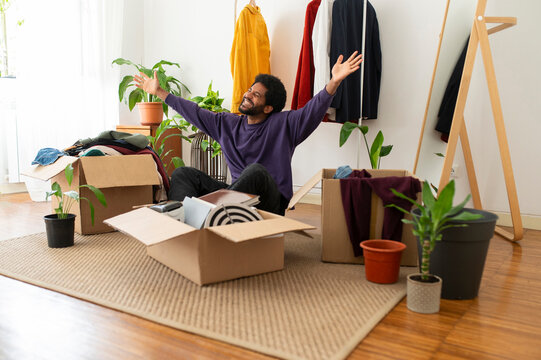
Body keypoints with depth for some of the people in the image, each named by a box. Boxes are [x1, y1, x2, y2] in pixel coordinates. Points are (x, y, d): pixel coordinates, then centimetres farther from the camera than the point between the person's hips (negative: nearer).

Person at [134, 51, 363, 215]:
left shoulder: (283, 124, -1)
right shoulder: (227, 123, 15)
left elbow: (313, 111, -15)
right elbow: (194, 113, 21)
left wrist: (334, 82, -31)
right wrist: (159, 92, 26)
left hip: (270, 203, -5)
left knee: (255, 171, -38)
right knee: (182, 174, -5)